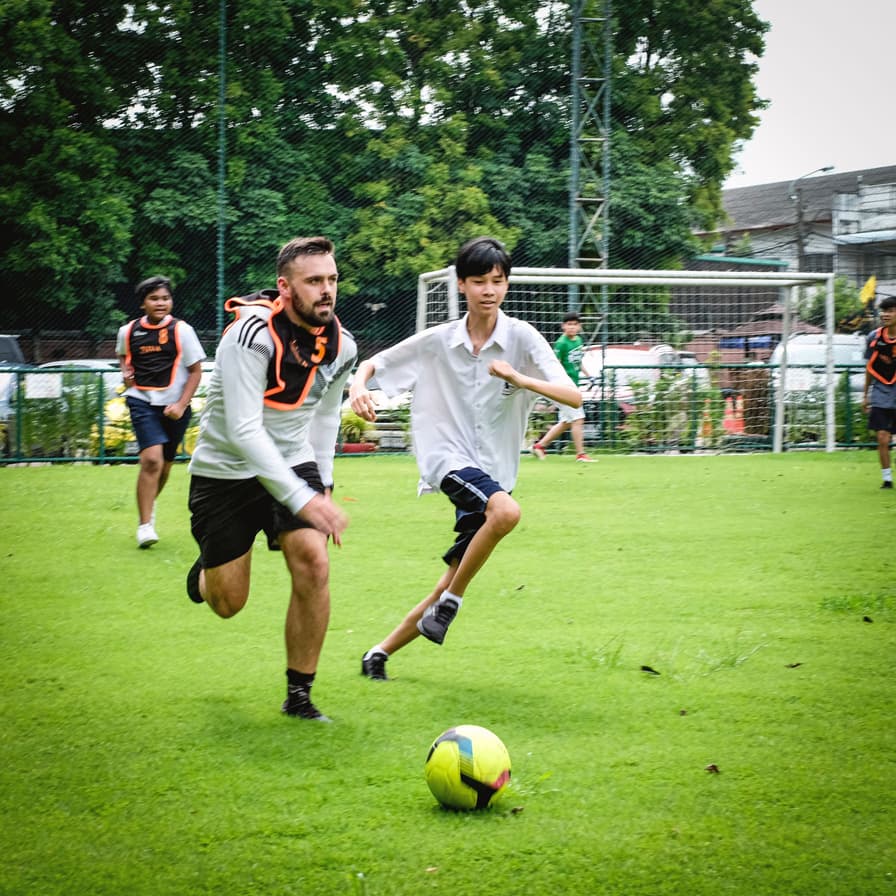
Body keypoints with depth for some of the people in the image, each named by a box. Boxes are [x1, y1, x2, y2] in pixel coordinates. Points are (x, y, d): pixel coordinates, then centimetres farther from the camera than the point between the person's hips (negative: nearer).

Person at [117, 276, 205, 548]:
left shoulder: (181, 330, -3)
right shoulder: (128, 332, 4)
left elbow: (196, 371, 0)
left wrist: (181, 405, -9)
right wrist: (126, 373, 5)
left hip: (174, 406, 1)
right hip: (142, 401, -1)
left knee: (165, 465, 12)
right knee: (151, 460, -19)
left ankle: (148, 505, 41)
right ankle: (145, 524, -14)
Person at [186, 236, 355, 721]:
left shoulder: (340, 345, -5)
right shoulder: (252, 334, -27)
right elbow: (244, 430, -32)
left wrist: (323, 484, 14)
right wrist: (302, 499, -37)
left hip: (293, 465, 4)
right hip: (226, 469, -4)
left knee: (313, 564, -17)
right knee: (228, 604, 2)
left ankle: (299, 695, -2)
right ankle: (207, 569, 42)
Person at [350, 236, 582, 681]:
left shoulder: (522, 338, -3)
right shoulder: (437, 341, 1)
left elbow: (573, 397, -11)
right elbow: (373, 363, 12)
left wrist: (519, 378, -28)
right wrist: (359, 386, -12)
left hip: (493, 469, 2)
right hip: (448, 458, -2)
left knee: (449, 590, 4)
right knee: (506, 511, -35)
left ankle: (381, 652, 22)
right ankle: (451, 600, -17)